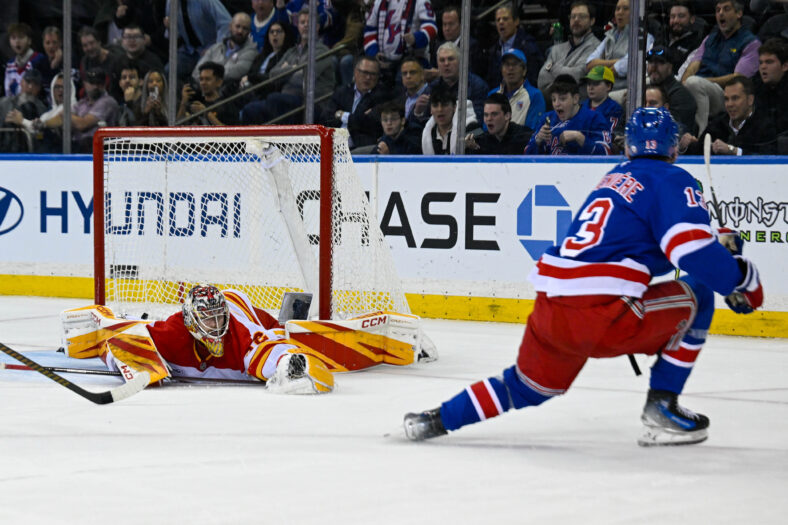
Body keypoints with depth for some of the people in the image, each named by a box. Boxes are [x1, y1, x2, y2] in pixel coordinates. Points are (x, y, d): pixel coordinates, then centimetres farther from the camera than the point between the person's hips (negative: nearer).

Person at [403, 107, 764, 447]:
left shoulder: (613, 179, 24)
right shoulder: (671, 181, 1)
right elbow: (693, 249, -14)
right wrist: (741, 278, 0)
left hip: (549, 310, 7)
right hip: (603, 316, -7)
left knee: (530, 386, 31)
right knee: (694, 297, 11)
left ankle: (438, 418, 26)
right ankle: (661, 408, 8)